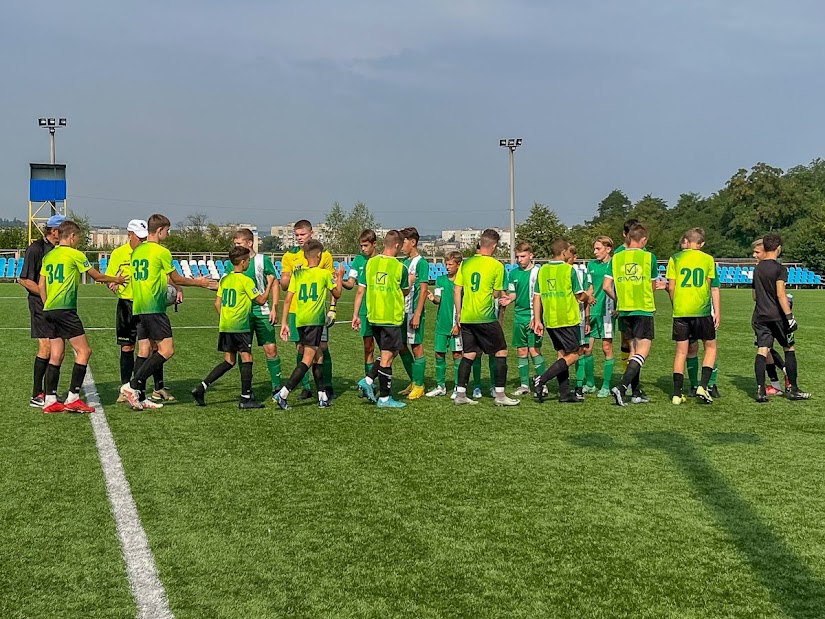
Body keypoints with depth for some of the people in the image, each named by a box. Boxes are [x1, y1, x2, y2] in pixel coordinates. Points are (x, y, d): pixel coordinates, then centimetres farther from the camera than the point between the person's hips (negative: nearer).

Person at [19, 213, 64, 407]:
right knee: (46, 347, -11)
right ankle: (37, 396, -6)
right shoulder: (36, 249, -10)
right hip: (41, 304, -8)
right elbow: (24, 280, -12)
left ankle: (48, 392, 17)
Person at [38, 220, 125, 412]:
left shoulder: (48, 256, 16)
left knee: (56, 355, 9)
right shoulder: (75, 254, -3)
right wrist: (116, 279, 21)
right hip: (65, 309, -8)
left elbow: (41, 286, 16)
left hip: (49, 310, 8)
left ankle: (50, 400, 6)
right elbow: (97, 276, 5)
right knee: (84, 351, -4)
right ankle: (73, 398, -8)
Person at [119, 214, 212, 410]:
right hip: (154, 307, -9)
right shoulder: (161, 251, -9)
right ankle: (133, 385, -14)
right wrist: (197, 282, 16)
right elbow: (177, 279, 0)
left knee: (144, 350, 9)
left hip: (138, 308, 9)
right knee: (167, 349, -6)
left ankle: (140, 398, 6)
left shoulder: (137, 251, 15)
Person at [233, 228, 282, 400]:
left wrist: (274, 308, -7)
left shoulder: (263, 260, -1)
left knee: (270, 349, -4)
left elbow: (274, 284, -1)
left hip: (262, 311, -3)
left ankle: (277, 387, 5)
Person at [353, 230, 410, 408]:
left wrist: (355, 315, 11)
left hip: (373, 317, 6)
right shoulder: (400, 267, -10)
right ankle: (384, 398, 6)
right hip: (392, 318, -5)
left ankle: (368, 380, 9)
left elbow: (360, 291, 4)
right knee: (387, 357, 1)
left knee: (388, 353, 21)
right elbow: (405, 292, 6)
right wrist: (410, 281, 27)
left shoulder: (370, 263, 2)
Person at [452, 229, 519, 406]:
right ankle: (500, 395, 4)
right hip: (486, 318, -5)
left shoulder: (465, 263, 6)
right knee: (501, 352, 6)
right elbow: (497, 293, -3)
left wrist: (459, 314, 14)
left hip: (466, 317, 5)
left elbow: (457, 290, 7)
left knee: (469, 354, 12)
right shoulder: (497, 265, -6)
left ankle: (460, 394, 9)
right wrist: (505, 297, 20)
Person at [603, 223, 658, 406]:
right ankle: (621, 387, -22)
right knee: (642, 351, -6)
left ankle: (636, 393, 14)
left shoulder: (616, 258, 5)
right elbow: (653, 286, 9)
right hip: (644, 309, -5)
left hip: (624, 310, 5)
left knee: (634, 350, 14)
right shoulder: (649, 257, -3)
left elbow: (606, 286, 0)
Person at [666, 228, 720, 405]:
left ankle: (677, 394, 3)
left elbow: (671, 287, 2)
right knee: (710, 347, 14)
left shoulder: (675, 259, 4)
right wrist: (717, 312, 8)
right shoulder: (708, 259, 5)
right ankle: (703, 387, -1)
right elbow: (713, 288, 3)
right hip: (702, 311, -1)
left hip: (680, 311, 1)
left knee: (681, 351, 5)